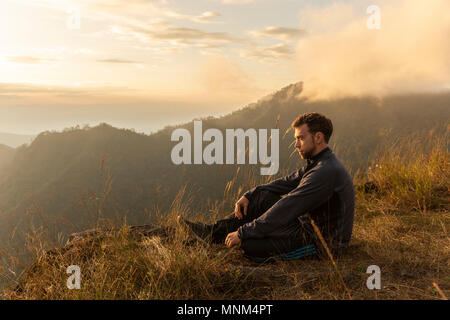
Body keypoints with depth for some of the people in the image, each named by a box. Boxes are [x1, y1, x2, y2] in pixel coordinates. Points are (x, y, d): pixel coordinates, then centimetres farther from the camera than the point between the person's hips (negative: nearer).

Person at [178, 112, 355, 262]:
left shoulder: (326, 172, -27)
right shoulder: (317, 164, 7)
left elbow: (284, 211, -29)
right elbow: (286, 182, 14)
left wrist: (242, 233, -24)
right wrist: (249, 195, 1)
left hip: (321, 241, -10)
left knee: (250, 244, -21)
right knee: (262, 196, 3)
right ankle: (215, 231, 5)